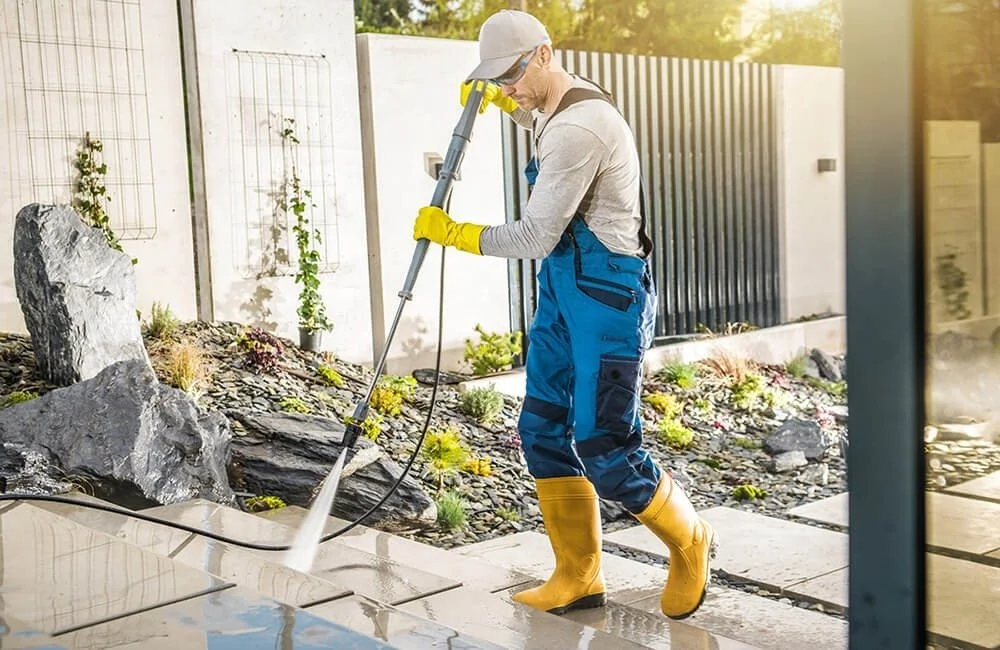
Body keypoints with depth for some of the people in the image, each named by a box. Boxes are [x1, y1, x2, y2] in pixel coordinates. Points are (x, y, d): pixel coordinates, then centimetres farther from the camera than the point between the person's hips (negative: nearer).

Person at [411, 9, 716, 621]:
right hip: (563, 290, 10)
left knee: (604, 446, -8)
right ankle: (579, 577, 16)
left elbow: (535, 237, -21)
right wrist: (499, 100, 21)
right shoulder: (567, 102, 11)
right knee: (543, 428, 7)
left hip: (607, 295, -10)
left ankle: (690, 543, 19)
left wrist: (452, 232, -10)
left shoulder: (578, 129, -22)